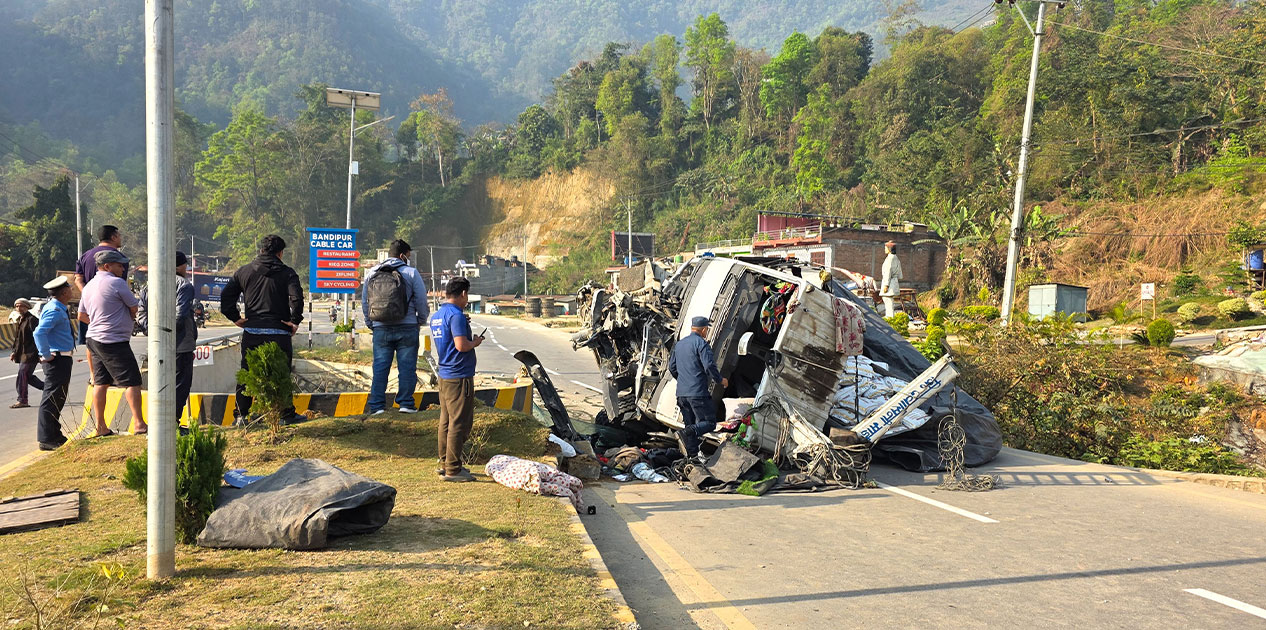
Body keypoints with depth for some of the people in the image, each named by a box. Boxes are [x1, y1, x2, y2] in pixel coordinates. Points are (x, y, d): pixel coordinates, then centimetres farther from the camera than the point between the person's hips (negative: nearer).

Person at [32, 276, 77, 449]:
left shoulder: (60, 310, 15)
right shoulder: (54, 311, -17)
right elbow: (39, 333, -30)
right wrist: (47, 355, -23)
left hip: (64, 359, 11)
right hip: (57, 359, -11)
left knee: (58, 398, 18)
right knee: (52, 398, -8)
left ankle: (54, 435, 28)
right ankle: (46, 440, -6)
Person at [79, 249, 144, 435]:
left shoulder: (89, 286, 14)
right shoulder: (117, 283, -13)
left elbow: (81, 316, 21)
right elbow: (135, 308, -5)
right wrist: (129, 318, 15)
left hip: (95, 339, 9)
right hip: (115, 342, -9)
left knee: (100, 382, 11)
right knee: (132, 381, -7)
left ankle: (101, 426, 15)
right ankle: (139, 424, -10)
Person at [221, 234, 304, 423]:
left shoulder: (244, 272, 9)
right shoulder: (287, 272, -2)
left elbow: (226, 296, 6)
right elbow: (297, 297, -18)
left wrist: (235, 317, 10)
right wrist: (295, 321, -10)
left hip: (251, 331, 3)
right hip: (279, 332, -3)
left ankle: (242, 415, 16)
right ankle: (287, 413, 8)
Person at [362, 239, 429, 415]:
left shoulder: (371, 274, 8)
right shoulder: (411, 273, -3)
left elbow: (364, 303, 12)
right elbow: (421, 301, -3)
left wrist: (371, 324, 21)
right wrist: (420, 320, 13)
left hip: (381, 329, 3)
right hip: (407, 328, -3)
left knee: (380, 368, 8)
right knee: (407, 367, 5)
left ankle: (377, 406, 8)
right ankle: (406, 403, 7)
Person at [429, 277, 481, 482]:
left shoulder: (436, 315, 13)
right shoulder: (456, 315, -17)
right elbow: (461, 345, -24)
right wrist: (476, 342, -6)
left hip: (444, 374, 10)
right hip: (459, 376, -10)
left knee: (446, 420, 16)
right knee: (459, 423, -3)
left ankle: (445, 463, 24)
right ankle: (453, 469, 1)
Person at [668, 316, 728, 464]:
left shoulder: (679, 344, 17)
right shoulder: (701, 343, -8)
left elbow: (672, 367, 23)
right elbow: (709, 366, -17)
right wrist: (720, 380, -1)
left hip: (681, 393, 8)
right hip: (698, 392, -8)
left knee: (690, 424, 14)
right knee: (709, 422, -3)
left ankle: (692, 454, 12)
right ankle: (688, 432, -26)